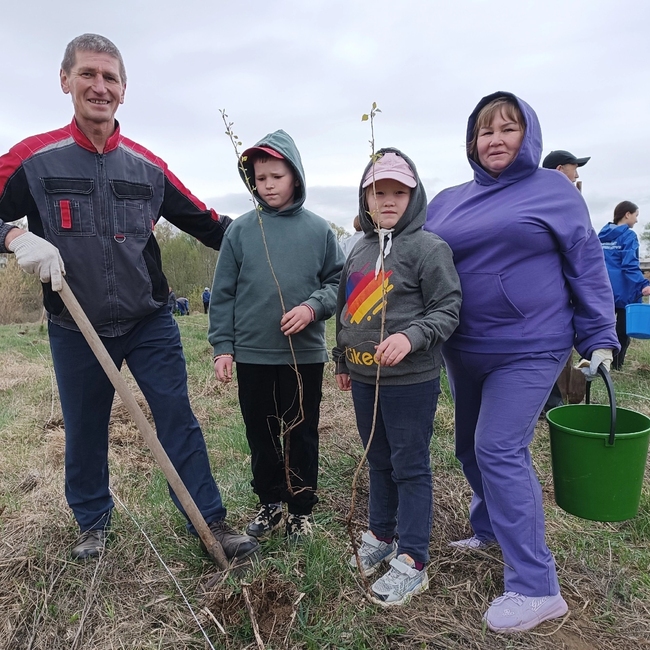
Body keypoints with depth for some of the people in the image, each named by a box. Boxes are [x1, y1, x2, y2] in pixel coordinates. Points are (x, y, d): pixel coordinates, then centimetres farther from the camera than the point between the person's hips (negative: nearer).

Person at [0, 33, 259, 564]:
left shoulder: (147, 166, 2)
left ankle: (211, 521, 12)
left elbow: (204, 221, 6)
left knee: (179, 420, 0)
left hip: (150, 324, 0)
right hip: (75, 331, 0)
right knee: (84, 431, 14)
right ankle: (93, 522, 38)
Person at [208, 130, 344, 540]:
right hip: (252, 354, 1)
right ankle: (270, 503, 34)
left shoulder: (319, 229, 0)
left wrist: (313, 307, -16)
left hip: (306, 354, -1)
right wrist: (222, 346, -2)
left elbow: (338, 282, 2)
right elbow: (223, 293, 2)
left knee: (302, 435, 11)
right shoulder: (241, 230, 1)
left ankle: (301, 510, 29)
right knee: (261, 436, 14)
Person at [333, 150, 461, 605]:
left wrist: (410, 337, -27)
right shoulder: (360, 252, 12)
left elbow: (448, 310, -11)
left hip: (411, 381, -7)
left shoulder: (429, 248, -9)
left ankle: (412, 561, 19)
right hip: (364, 378, 7)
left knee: (410, 468, 4)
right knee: (379, 462, 19)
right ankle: (381, 535, 37)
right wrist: (343, 362, 21)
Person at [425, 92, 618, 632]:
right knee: (471, 447, 16)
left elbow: (587, 268, -2)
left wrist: (600, 339, -5)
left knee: (500, 450, -11)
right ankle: (490, 530, 41)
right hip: (463, 351, 6)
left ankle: (536, 588, 3)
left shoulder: (555, 191, -2)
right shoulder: (448, 202, 10)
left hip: (528, 349, -6)